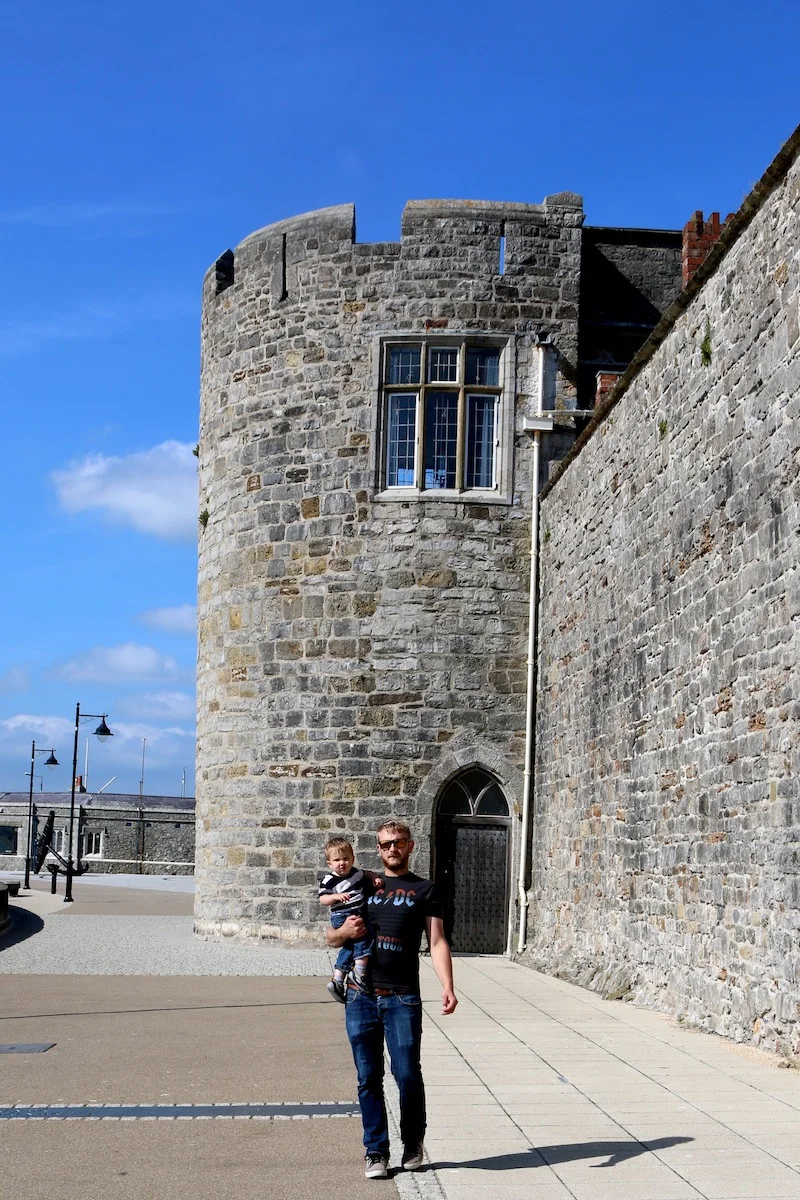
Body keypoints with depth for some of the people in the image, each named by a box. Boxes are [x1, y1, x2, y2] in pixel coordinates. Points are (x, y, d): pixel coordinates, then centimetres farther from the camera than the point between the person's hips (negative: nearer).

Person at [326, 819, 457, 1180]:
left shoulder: (423, 890, 10)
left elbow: (437, 941, 1)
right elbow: (331, 937, 18)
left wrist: (447, 986, -13)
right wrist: (344, 931, -7)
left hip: (403, 998, -2)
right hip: (360, 997, 2)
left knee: (408, 1074, -5)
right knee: (368, 1078, 3)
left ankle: (413, 1142, 18)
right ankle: (376, 1152, 14)